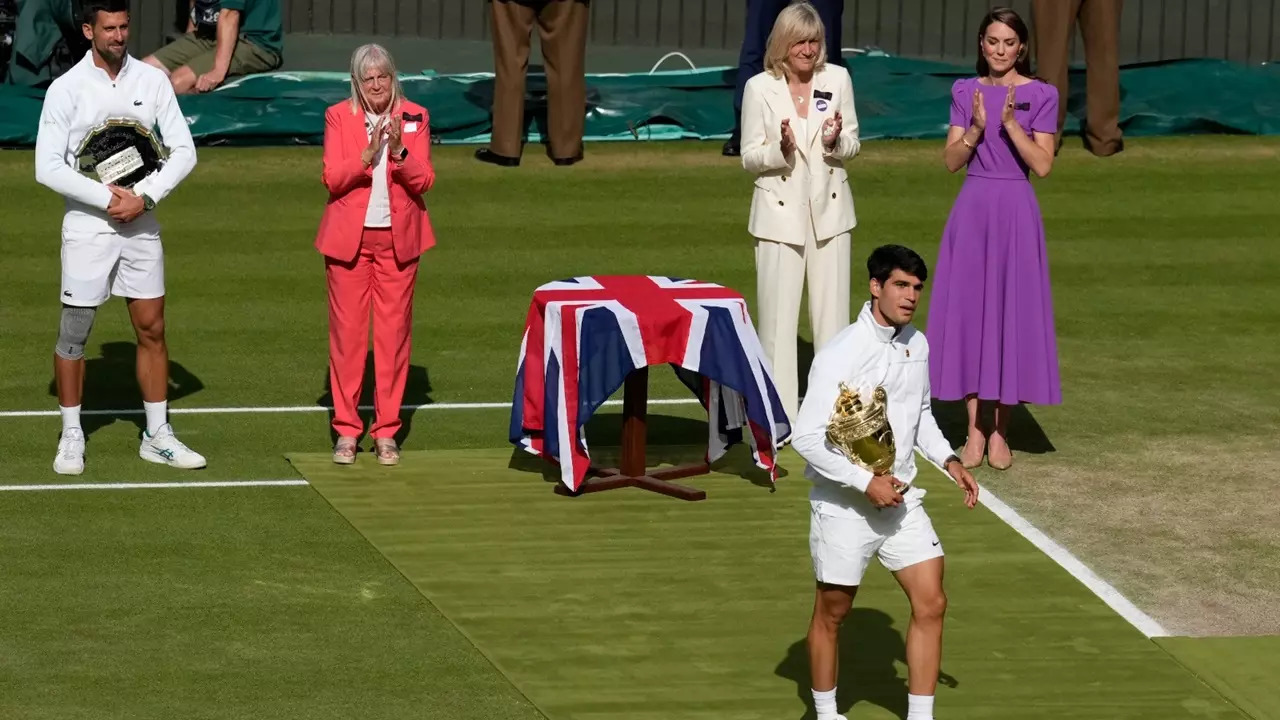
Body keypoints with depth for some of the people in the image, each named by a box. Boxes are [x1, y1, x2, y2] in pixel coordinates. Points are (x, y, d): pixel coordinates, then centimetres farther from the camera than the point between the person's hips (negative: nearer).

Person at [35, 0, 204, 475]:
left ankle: (157, 437, 15)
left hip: (141, 223, 3)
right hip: (88, 224, -3)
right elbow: (48, 168, -11)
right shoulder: (67, 89, -8)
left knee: (152, 330, 6)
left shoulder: (152, 80, 1)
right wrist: (108, 198, -17)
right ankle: (71, 437, 13)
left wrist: (144, 196, -12)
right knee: (74, 333, 2)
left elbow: (183, 150, 1)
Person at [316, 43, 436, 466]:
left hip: (398, 239, 1)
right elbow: (332, 179, -8)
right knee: (347, 332, 0)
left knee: (394, 332, 2)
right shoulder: (339, 117, 0)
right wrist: (367, 154, -24)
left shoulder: (414, 117, 3)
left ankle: (386, 431, 9)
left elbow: (424, 181, -4)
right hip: (349, 237, -1)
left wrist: (399, 150, -21)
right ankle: (346, 430, 7)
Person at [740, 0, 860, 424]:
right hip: (780, 213, -2)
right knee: (777, 316, 0)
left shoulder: (838, 79, 0)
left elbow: (852, 146, 8)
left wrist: (837, 142, -15)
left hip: (829, 210, 2)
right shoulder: (760, 88, -5)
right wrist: (781, 149, -22)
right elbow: (749, 158, -2)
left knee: (833, 314, 5)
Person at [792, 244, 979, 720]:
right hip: (844, 505, -6)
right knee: (832, 613, 10)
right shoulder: (841, 355, -20)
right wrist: (866, 482, -23)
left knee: (931, 604, 0)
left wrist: (948, 461, 4)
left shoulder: (917, 345, 2)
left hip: (901, 499, 6)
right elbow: (807, 437, -21)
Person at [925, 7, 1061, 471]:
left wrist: (1011, 125, -18)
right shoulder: (965, 92, 5)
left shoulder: (1040, 96, -2)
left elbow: (1043, 165, -7)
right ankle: (974, 428, 10)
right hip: (972, 212, 2)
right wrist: (976, 128, -16)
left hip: (1016, 214, -2)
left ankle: (1001, 431, 10)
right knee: (969, 311, 2)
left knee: (1012, 313, 0)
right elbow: (951, 161, 1)